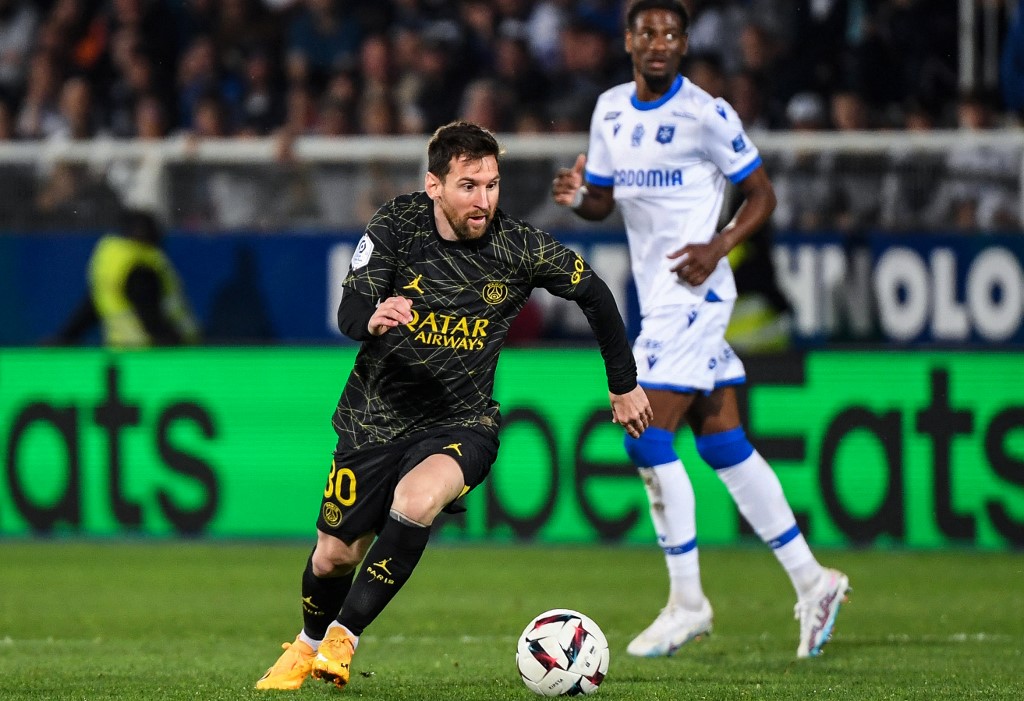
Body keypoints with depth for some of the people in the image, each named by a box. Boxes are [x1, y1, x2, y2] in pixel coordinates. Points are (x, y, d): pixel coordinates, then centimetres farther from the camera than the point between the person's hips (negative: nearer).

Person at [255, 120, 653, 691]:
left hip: (461, 421, -1)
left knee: (416, 500, -33)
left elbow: (594, 293, 2)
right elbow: (347, 312, -22)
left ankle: (343, 635, -18)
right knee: (335, 556, 7)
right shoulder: (398, 226, -15)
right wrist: (373, 318, -47)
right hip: (378, 414, 1)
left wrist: (625, 385, 9)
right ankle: (309, 644, 41)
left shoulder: (520, 247, -14)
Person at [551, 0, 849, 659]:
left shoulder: (707, 114, -11)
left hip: (694, 291, -8)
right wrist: (576, 195, -3)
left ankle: (687, 603, -4)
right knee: (723, 444, 8)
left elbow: (762, 194, -4)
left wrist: (718, 247, -19)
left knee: (648, 439, -12)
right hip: (657, 299, 8)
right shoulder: (611, 111, 11)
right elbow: (603, 202, 19)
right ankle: (812, 580, 14)